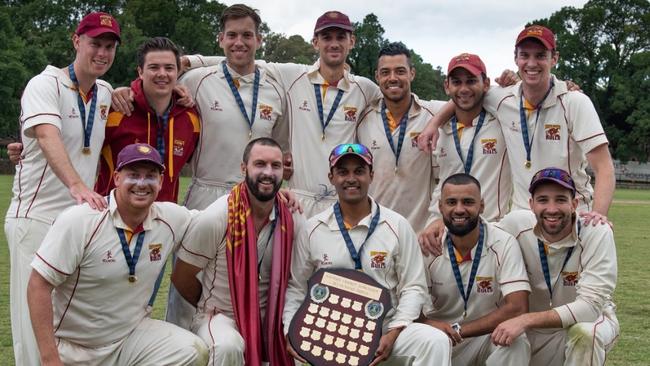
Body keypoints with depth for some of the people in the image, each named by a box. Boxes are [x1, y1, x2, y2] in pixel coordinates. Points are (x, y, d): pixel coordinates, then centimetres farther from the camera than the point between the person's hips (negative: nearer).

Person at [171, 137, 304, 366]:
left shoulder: (293, 220, -6)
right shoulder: (214, 219, -16)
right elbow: (181, 278, -4)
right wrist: (211, 312, 6)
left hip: (269, 319, 4)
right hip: (220, 316, -4)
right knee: (228, 347, -35)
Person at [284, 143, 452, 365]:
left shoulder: (397, 226, 0)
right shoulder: (312, 229, 4)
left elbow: (413, 287, 1)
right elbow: (296, 287, 11)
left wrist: (393, 334, -12)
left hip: (384, 330, 0)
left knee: (436, 342, -25)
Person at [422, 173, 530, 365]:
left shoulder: (504, 244, -14)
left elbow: (517, 308, -21)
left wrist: (458, 330, -22)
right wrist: (429, 325, -31)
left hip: (490, 337, -1)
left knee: (514, 341, -31)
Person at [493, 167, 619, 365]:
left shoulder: (597, 233, -25)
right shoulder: (515, 224, -17)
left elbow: (591, 306, -31)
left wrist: (526, 320, -39)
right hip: (534, 329, 3)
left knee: (585, 332, -34)